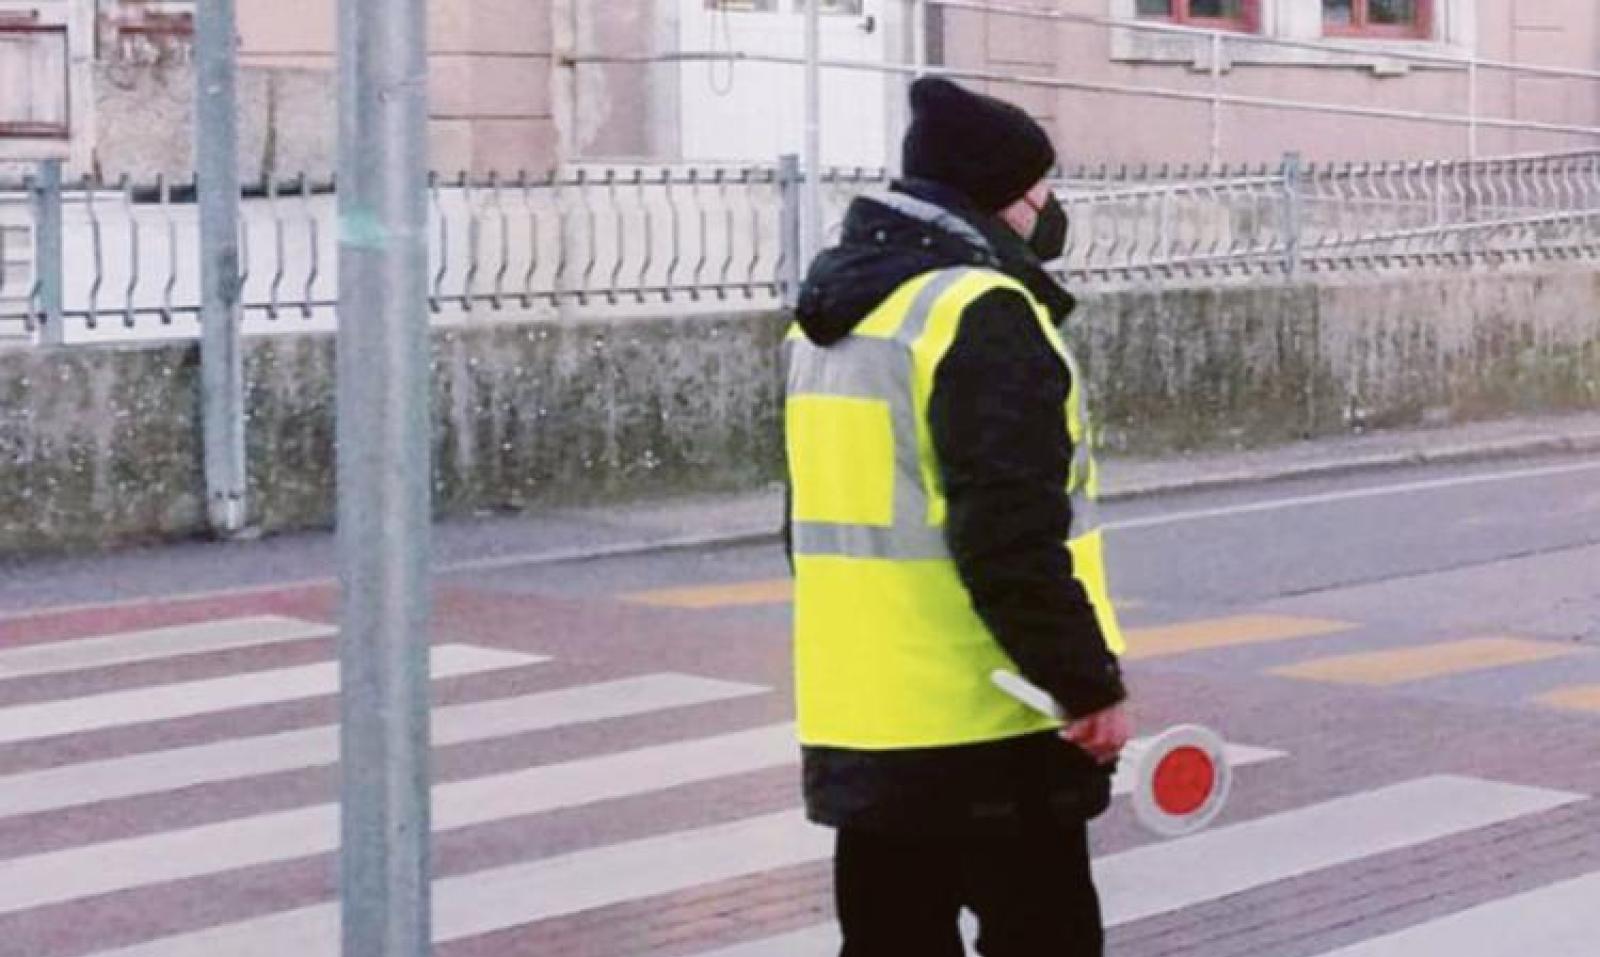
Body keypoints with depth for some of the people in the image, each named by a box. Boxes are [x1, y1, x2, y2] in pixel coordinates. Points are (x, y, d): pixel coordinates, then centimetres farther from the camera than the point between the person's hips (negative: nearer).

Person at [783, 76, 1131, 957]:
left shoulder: (825, 320, 14)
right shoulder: (980, 314, -16)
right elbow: (1013, 541, -22)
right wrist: (1090, 682, -17)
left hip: (856, 722, 9)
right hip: (987, 727, -8)